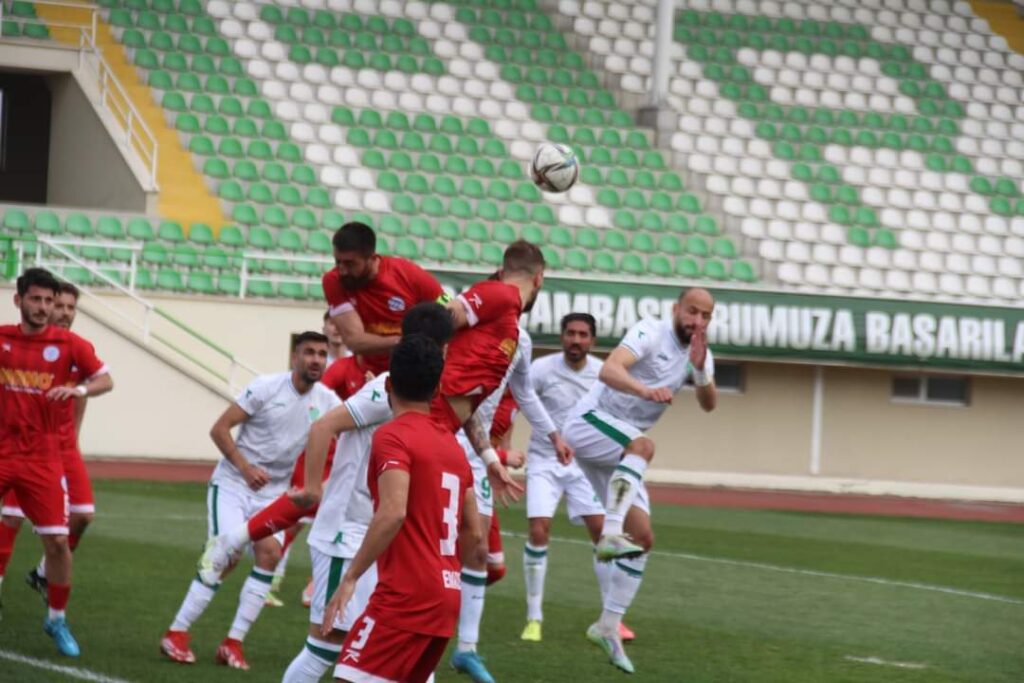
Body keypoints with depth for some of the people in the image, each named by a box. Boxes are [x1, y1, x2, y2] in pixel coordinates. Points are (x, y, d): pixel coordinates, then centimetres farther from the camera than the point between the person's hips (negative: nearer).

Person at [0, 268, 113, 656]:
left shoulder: (69, 344, -2)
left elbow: (105, 380, 2)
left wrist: (81, 389, -17)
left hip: (42, 459, 0)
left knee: (57, 541, -3)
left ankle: (57, 620, 16)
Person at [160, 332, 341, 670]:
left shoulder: (327, 401, -1)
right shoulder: (266, 387, -13)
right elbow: (219, 429, -13)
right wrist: (245, 467, -22)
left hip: (273, 493, 4)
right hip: (232, 485, -4)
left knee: (270, 553, -15)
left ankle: (234, 642, -7)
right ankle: (176, 633, -4)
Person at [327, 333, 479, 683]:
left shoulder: (392, 436, -8)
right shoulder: (453, 445, 17)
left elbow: (393, 513, -22)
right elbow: (472, 531, 19)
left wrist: (351, 577, -19)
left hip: (406, 595, -9)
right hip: (447, 597, 9)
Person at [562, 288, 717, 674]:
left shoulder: (701, 355, 7)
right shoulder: (651, 334, -15)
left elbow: (709, 404, -8)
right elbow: (608, 371, -31)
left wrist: (699, 368, -26)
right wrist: (644, 390, -50)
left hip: (621, 452, 8)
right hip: (590, 422, -8)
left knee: (643, 538, 2)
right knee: (643, 445, -38)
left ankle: (608, 626, 10)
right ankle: (611, 534, -47)